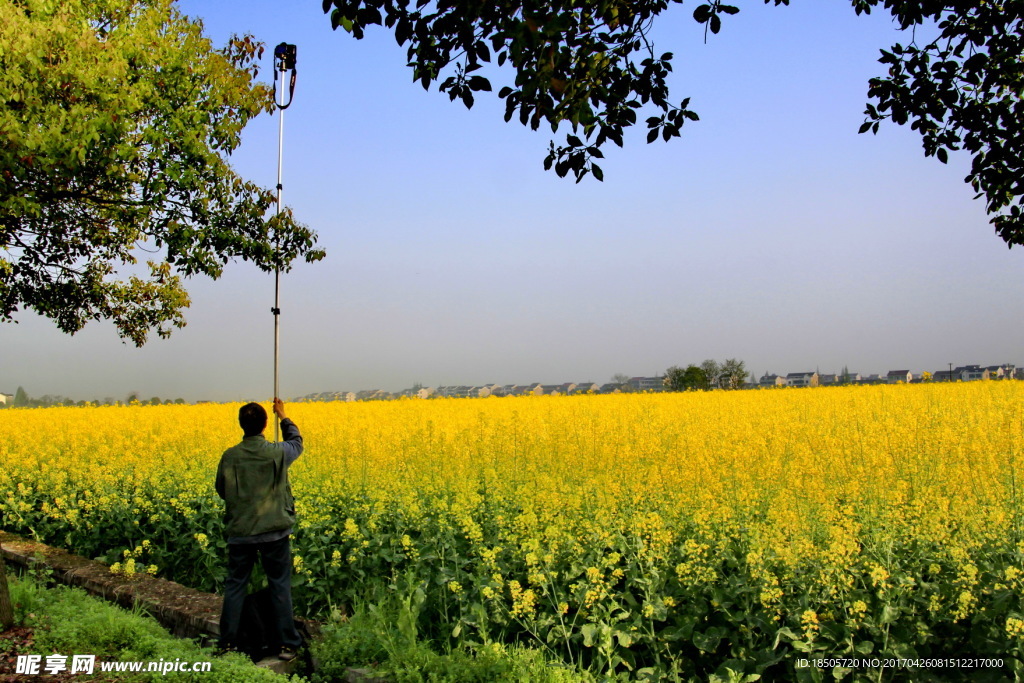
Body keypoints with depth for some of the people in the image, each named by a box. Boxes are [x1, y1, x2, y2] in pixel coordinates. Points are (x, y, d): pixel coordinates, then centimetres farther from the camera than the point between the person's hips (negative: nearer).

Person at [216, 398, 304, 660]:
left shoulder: (230, 456, -6)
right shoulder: (277, 453, -10)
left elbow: (222, 490, 9)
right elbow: (296, 442, 13)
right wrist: (282, 416, 26)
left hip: (240, 532, 1)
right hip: (274, 531, -1)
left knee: (235, 586, 12)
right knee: (280, 586, 7)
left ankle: (228, 644, 18)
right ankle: (287, 644, 11)